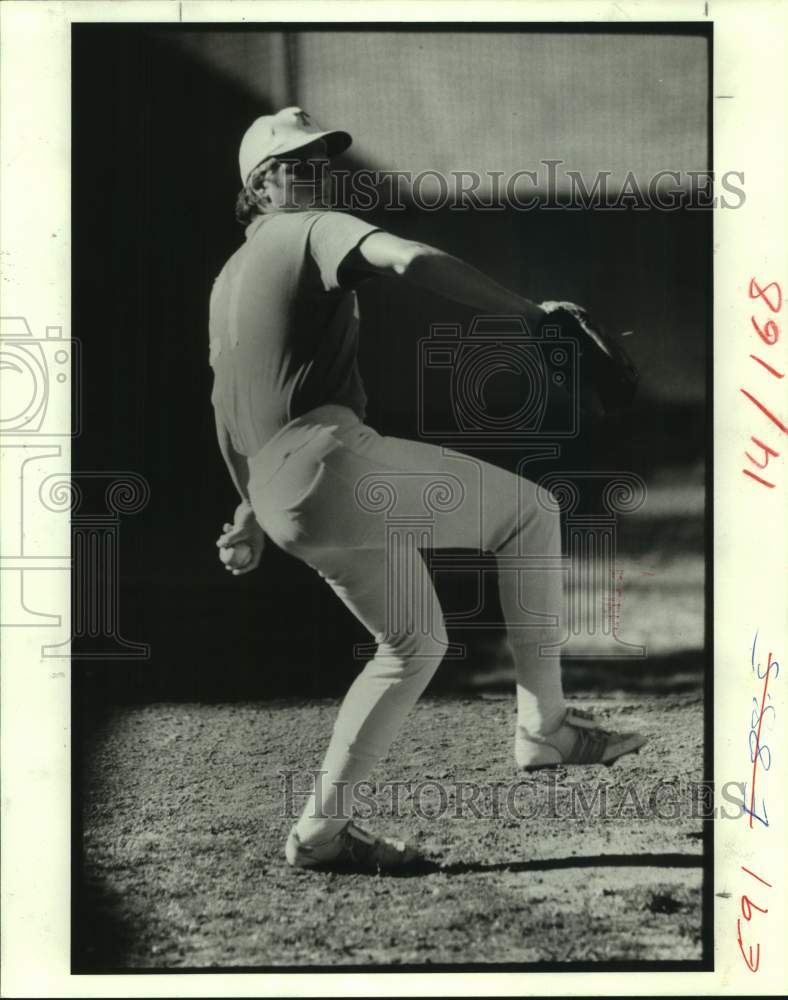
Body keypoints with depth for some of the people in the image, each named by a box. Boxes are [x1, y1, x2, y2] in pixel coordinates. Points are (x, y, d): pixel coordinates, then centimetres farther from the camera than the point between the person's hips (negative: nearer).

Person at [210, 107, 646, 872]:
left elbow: (225, 407, 31)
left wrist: (252, 509, 38)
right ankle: (542, 721, 0)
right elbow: (412, 261, -19)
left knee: (414, 643, 19)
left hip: (285, 500, 9)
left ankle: (320, 830, 18)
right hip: (336, 461, -8)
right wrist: (530, 314, -19)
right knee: (529, 511, 2)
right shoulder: (313, 232, 2)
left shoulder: (226, 282, 27)